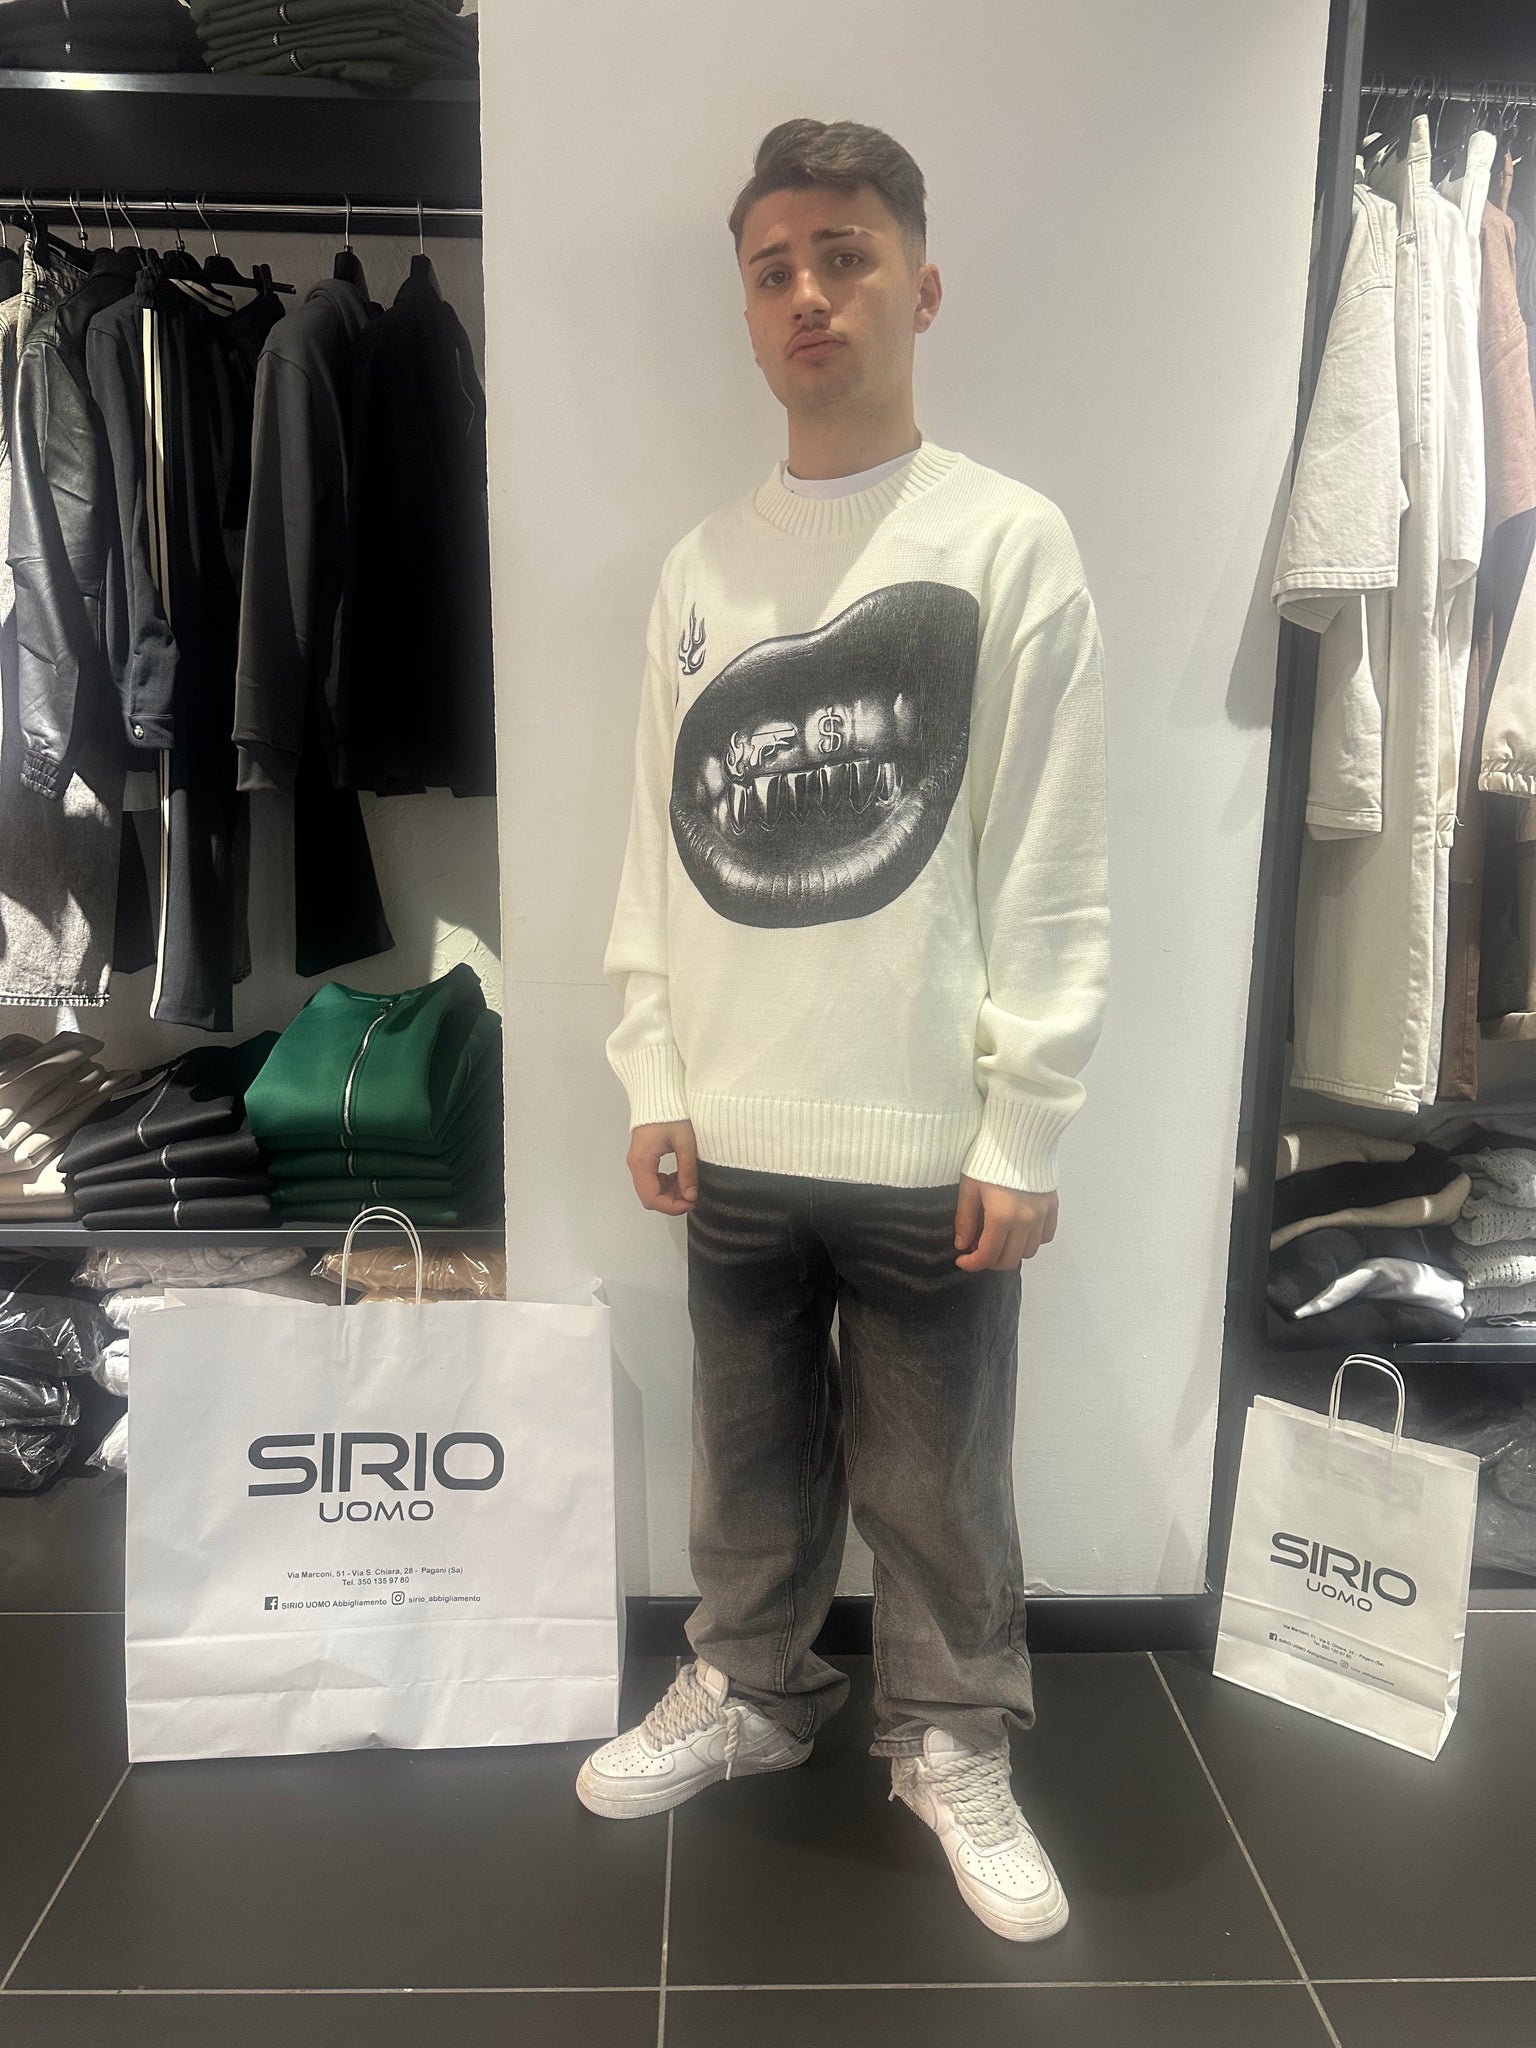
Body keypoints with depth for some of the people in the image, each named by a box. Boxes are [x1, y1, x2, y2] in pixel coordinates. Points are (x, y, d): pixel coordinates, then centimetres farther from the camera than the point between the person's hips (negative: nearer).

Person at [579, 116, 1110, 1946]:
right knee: (752, 1456, 19)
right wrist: (651, 1077, 4)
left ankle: (952, 1744, 34)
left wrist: (1021, 1131, -10)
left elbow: (1052, 870, -7)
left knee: (938, 1484, 11)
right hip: (732, 1134, 4)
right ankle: (748, 1690, 41)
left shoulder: (1008, 541, -3)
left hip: (926, 1140, -3)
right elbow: (657, 847, 10)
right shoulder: (699, 566, 9)